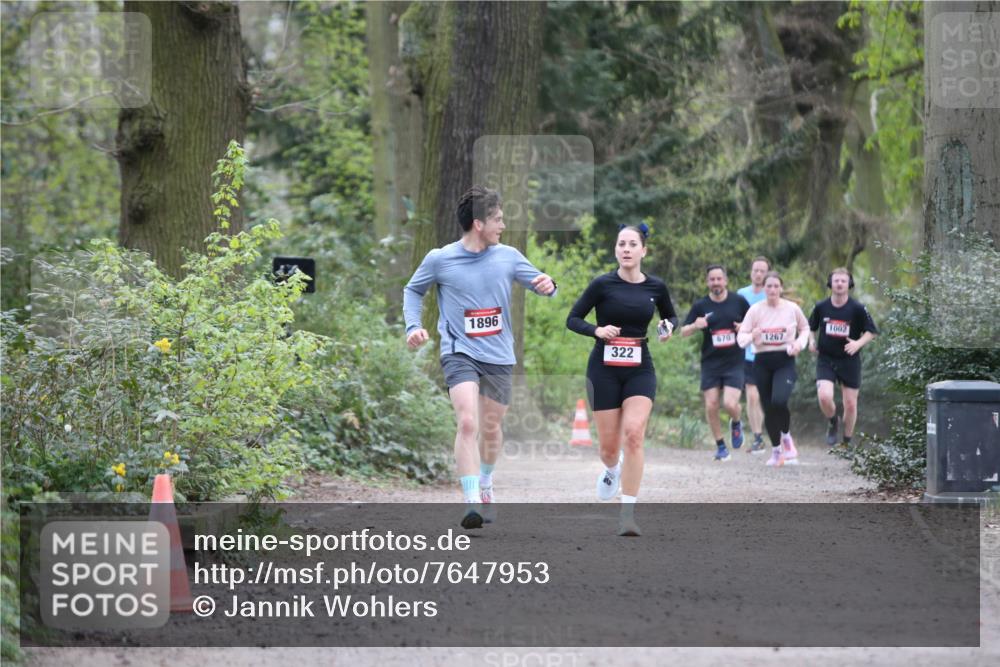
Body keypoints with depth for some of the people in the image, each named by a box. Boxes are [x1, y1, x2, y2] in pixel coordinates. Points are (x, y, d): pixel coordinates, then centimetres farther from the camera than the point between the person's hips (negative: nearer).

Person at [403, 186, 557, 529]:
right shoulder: (439, 259, -4)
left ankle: (485, 484, 41)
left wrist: (548, 285, -13)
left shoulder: (508, 256, 3)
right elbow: (413, 290, 13)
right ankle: (472, 502, -25)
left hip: (499, 358, 4)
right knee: (468, 423, -21)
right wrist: (413, 326, -2)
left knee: (491, 427, 13)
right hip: (459, 355, -3)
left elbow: (540, 283, 12)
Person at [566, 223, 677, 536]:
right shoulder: (602, 285, -5)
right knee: (609, 445, 3)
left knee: (633, 433, -20)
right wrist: (597, 330, -18)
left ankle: (628, 514, -17)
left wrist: (668, 328, -3)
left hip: (640, 369, 1)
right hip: (604, 369, -1)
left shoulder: (656, 287, 3)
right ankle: (612, 470, 44)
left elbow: (671, 316, 20)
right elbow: (573, 319, 0)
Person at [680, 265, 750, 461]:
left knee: (730, 404, -15)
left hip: (734, 362, -1)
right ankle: (720, 445, 15)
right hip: (710, 362, 2)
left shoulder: (739, 301, 2)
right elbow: (683, 332, 3)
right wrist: (695, 326, -18)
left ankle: (736, 423, 20)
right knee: (711, 406, -3)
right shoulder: (701, 305, 2)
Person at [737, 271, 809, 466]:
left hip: (785, 362, -2)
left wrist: (799, 343, -3)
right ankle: (776, 449, 24)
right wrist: (752, 336, -24)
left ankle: (786, 436, 4)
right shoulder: (755, 310, -1)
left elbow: (805, 329, 16)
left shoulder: (792, 309, 0)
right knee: (768, 408, 4)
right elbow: (741, 337, -2)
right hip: (762, 362, 2)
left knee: (779, 401, -24)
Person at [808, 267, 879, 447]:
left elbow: (871, 332, 1)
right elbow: (810, 327, 16)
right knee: (824, 396, -21)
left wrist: (858, 343, -17)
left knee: (850, 404, 4)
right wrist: (811, 341, -4)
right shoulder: (821, 307, -2)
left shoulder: (857, 309, -8)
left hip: (849, 360, 0)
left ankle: (847, 442, 25)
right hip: (825, 359, 0)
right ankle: (833, 422, 12)